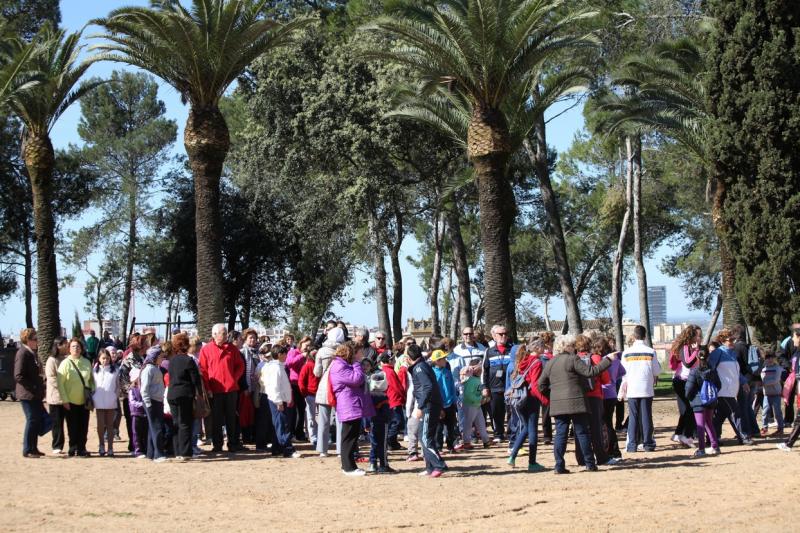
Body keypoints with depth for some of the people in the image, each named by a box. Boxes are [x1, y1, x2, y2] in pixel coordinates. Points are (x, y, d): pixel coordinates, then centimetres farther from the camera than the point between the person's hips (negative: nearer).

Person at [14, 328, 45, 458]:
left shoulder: (32, 353, 16)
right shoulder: (22, 353, -14)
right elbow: (18, 376, -21)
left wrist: (40, 389, 15)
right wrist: (33, 388, -18)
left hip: (35, 395, 9)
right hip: (27, 394, -9)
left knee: (39, 419, 12)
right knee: (32, 420, -6)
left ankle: (33, 448, 20)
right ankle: (27, 450, 2)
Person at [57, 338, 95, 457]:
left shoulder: (87, 363, 5)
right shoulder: (65, 363, -7)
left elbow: (91, 379, 15)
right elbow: (60, 383, -8)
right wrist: (65, 400, -12)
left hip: (84, 401, 3)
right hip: (71, 402, -3)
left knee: (83, 426, 6)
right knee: (73, 427, 3)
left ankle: (81, 449, 15)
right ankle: (73, 448, 13)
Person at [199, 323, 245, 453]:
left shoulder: (232, 349, 7)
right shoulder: (206, 350, 0)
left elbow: (240, 366, 11)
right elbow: (203, 370, -2)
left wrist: (234, 379, -3)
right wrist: (207, 387, -9)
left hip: (231, 388, 2)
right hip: (214, 390, -2)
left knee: (231, 418, 7)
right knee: (216, 419, 4)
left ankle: (233, 444, 14)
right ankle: (217, 445, 12)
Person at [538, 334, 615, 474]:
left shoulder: (550, 364, 12)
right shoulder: (573, 359, -7)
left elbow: (541, 385, 13)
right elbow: (591, 372, -12)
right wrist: (607, 360, -6)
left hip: (557, 404, 5)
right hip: (576, 403, -5)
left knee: (560, 434, 4)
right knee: (582, 433, 3)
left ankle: (559, 466, -2)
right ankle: (590, 463, 7)